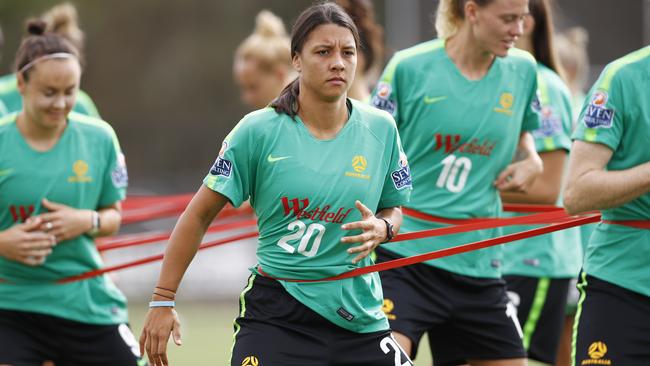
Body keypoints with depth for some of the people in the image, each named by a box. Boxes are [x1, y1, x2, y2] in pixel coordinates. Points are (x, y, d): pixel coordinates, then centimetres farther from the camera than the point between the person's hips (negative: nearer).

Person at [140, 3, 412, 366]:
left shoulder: (380, 129, 2)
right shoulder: (258, 131, -7)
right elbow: (199, 215, -1)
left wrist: (382, 229, -9)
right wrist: (163, 301, -2)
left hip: (359, 318, 3)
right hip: (275, 317, -3)